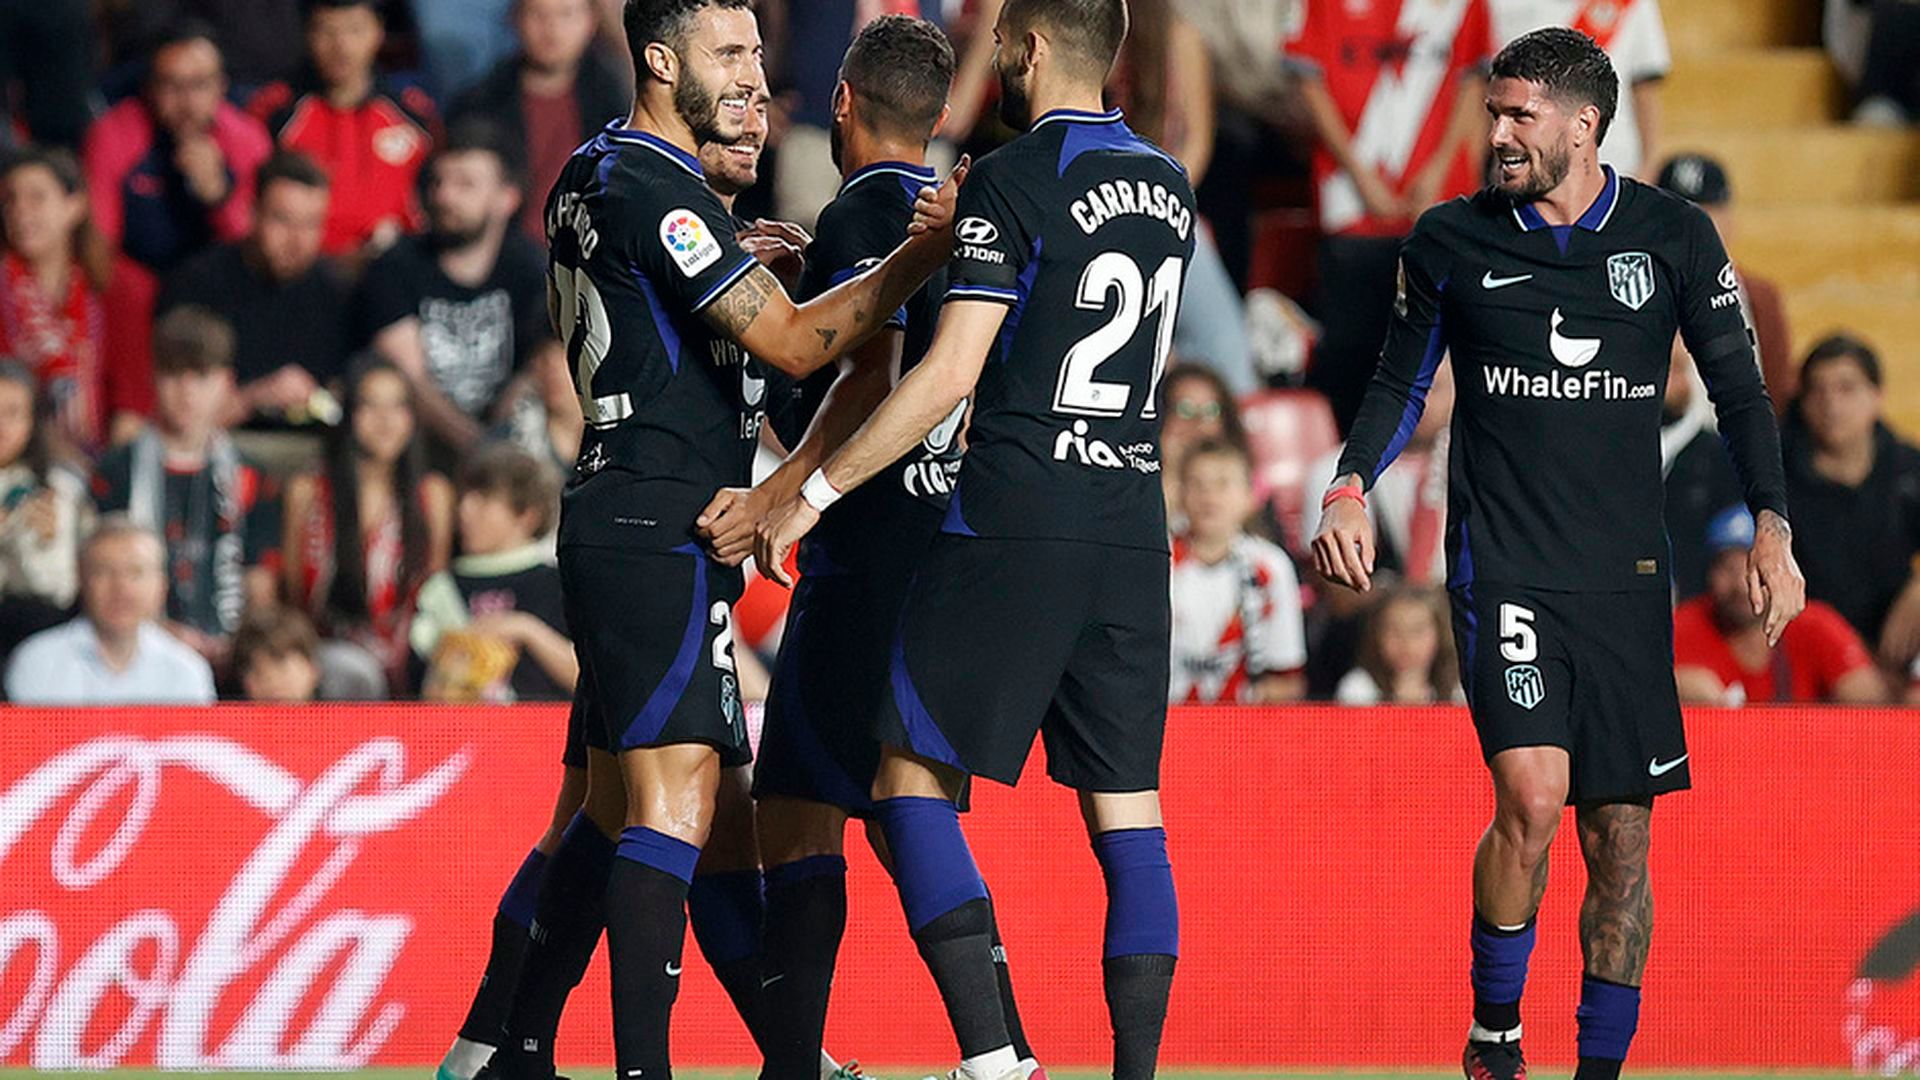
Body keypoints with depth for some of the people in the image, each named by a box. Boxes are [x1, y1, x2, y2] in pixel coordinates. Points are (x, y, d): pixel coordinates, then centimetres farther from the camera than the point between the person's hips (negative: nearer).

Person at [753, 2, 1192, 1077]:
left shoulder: (1015, 182, -9)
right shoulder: (1167, 185, 13)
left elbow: (949, 376, -13)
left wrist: (814, 490, -6)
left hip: (1014, 527, -6)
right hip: (1134, 533, 7)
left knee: (914, 780, -1)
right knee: (1128, 814, 6)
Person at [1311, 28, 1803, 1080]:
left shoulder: (1673, 236, 3)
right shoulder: (1451, 241, 3)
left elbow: (1739, 389, 10)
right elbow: (1401, 381, 13)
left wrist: (1770, 527, -1)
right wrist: (1350, 489, -3)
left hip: (1626, 577, 2)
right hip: (1502, 564, -2)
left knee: (1619, 838, 2)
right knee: (1531, 795, -20)